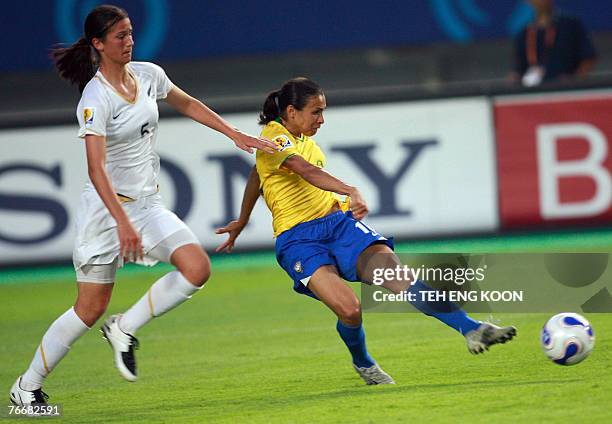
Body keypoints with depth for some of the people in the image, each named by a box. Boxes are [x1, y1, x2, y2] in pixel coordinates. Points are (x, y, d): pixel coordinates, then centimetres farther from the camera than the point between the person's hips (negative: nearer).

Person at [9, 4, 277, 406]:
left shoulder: (148, 75, 2)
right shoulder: (96, 98, -19)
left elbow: (187, 104, 23)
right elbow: (96, 169, -27)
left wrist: (235, 134, 19)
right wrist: (123, 222, -37)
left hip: (148, 203, 6)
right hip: (107, 207, -6)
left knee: (197, 269, -15)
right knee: (90, 309, -3)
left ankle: (125, 329, 0)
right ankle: (27, 387, 11)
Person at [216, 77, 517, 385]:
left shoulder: (300, 137, 18)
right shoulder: (274, 136, -9)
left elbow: (256, 176, 34)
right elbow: (306, 171, -29)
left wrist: (241, 222, 47)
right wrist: (351, 192, -45)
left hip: (338, 221, 7)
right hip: (298, 239, -7)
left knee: (398, 277, -19)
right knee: (349, 310, -26)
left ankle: (471, 329, -28)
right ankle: (363, 364, 7)